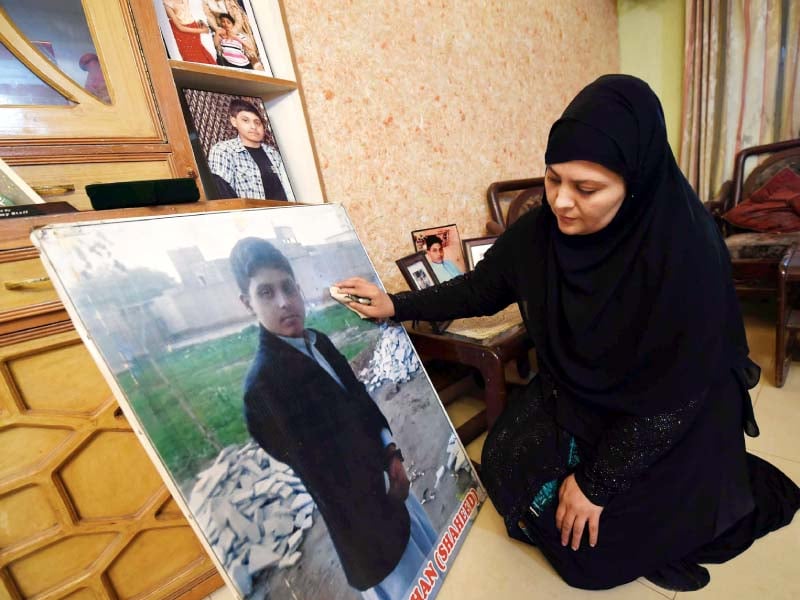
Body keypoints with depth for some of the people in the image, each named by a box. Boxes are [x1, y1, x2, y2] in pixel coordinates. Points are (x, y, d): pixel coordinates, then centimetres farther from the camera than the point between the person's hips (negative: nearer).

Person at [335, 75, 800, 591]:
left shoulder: (688, 251, -29)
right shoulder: (538, 232, -16)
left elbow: (677, 393, -24)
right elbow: (479, 289, -2)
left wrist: (598, 481, -19)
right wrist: (396, 306, -8)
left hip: (670, 426, -4)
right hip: (574, 396, 5)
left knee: (590, 550, 0)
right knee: (507, 469, 2)